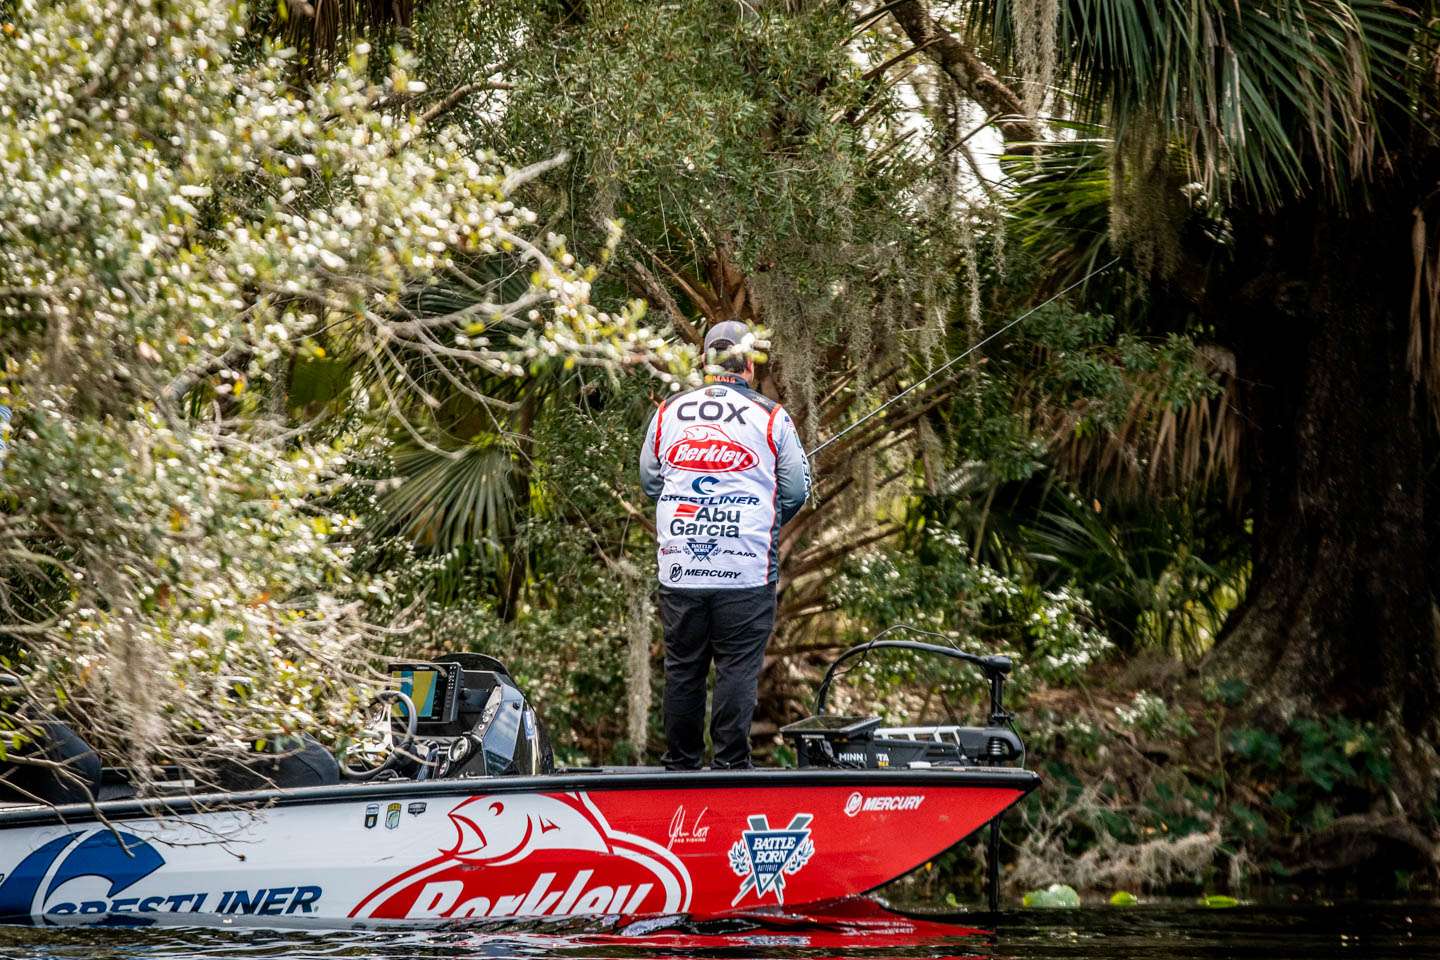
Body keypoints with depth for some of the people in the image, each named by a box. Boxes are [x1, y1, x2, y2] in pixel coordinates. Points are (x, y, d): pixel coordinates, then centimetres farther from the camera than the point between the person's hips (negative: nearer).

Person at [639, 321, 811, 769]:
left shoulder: (668, 413, 7)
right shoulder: (771, 416, 0)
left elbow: (649, 481, 18)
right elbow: (797, 490, 4)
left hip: (678, 565, 3)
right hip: (747, 566, -3)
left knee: (682, 669, 10)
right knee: (738, 667, 2)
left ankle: (680, 764, 16)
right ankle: (730, 763, 1)